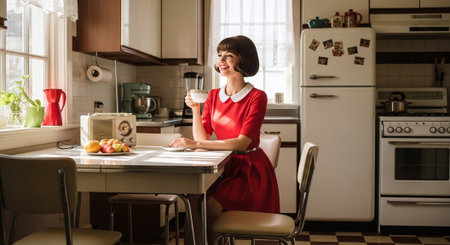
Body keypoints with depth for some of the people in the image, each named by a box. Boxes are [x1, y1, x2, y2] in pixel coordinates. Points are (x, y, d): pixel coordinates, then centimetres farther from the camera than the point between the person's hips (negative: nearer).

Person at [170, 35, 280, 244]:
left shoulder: (257, 97, -11)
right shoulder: (214, 96, 7)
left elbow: (242, 142, -21)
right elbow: (202, 138, 3)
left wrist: (197, 144, -26)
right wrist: (195, 109, -12)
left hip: (250, 170, -5)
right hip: (225, 167, 5)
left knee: (211, 205, -24)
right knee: (195, 199, -22)